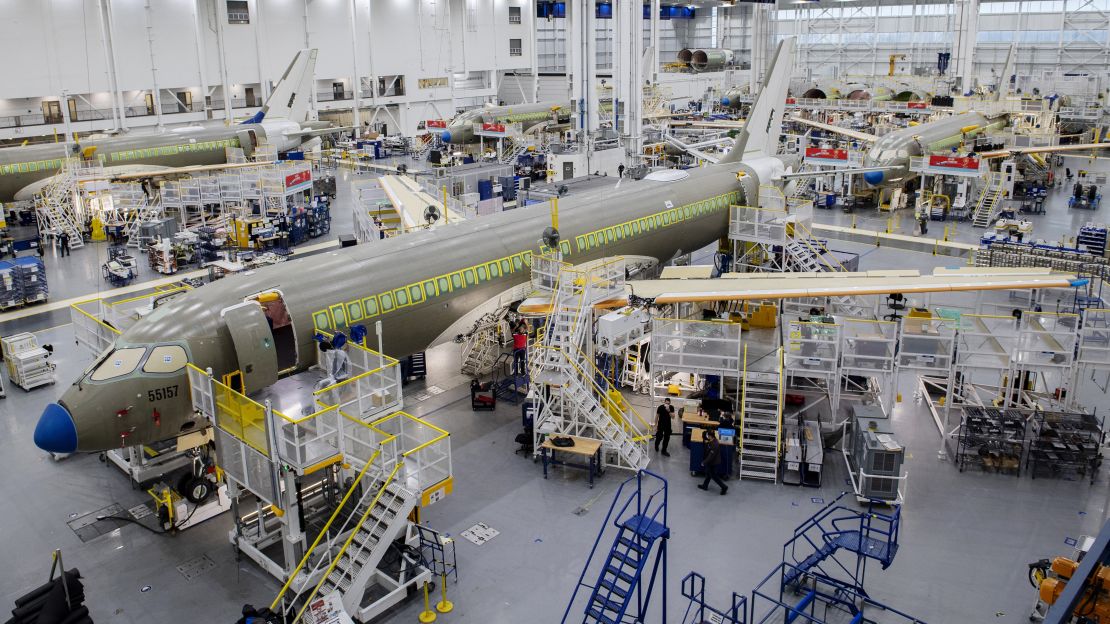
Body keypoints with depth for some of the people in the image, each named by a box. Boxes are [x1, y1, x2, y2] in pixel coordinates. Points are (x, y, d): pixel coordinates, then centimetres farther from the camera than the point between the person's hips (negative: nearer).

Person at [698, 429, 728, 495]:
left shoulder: (715, 445, -33)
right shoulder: (711, 441, -4)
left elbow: (711, 456, -29)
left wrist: (704, 462, -22)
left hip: (714, 463, -9)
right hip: (711, 462, 9)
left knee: (714, 476, 6)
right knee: (708, 474, 22)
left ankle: (724, 487, 16)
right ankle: (705, 486, 38)